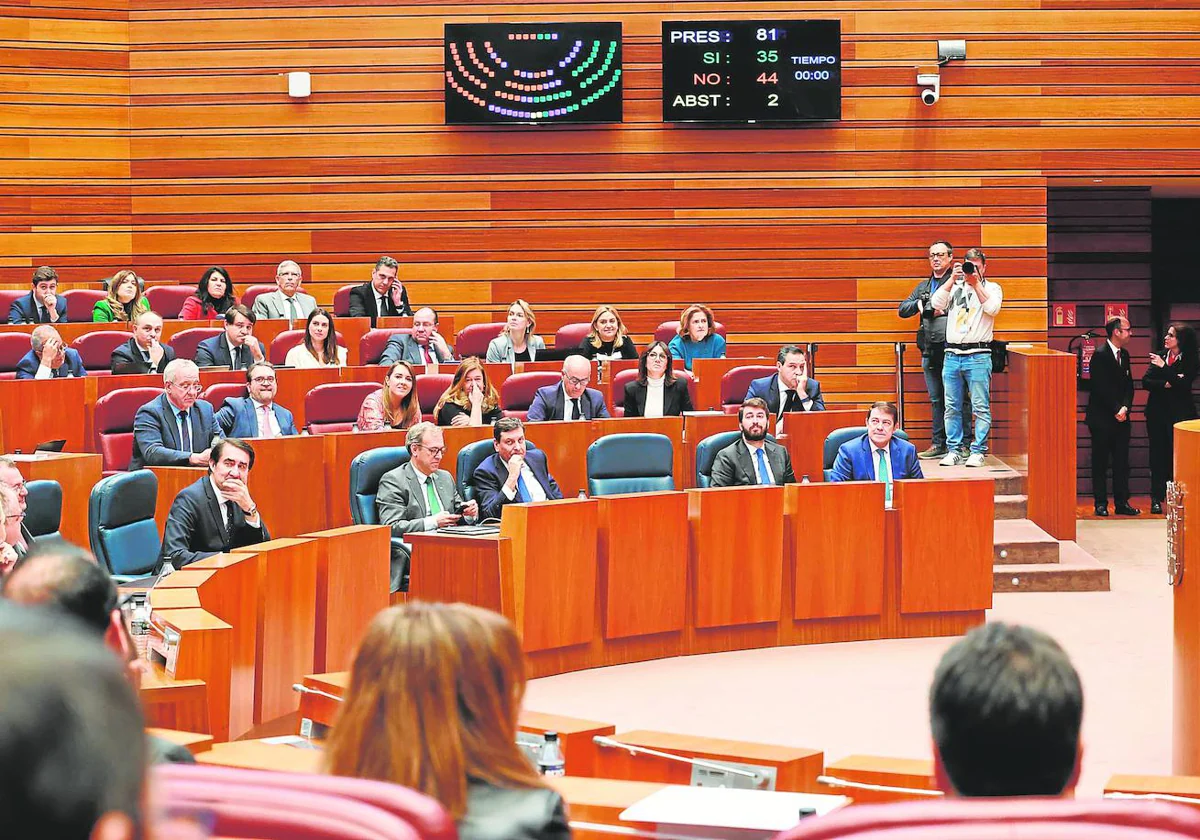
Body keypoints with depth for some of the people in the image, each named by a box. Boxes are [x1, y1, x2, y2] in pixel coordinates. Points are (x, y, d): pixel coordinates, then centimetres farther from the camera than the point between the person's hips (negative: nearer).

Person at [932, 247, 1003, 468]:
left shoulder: (992, 288, 9)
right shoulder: (954, 287, 16)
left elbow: (992, 308, -10)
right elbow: (936, 303, 0)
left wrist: (976, 283, -10)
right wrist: (952, 279, -7)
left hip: (978, 356, -3)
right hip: (952, 355, 3)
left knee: (981, 407, -5)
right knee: (952, 407, 4)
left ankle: (978, 451, -1)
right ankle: (953, 451, 10)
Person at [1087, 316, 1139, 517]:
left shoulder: (1124, 355, 12)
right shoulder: (1100, 355, -12)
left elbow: (1129, 385, 11)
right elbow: (1101, 389, -16)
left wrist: (1125, 408, -5)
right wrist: (1116, 410, -14)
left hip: (1121, 417, 7)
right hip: (1102, 417, -7)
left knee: (1122, 462, 7)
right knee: (1100, 462, 1)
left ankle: (1122, 503, 11)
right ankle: (1101, 503, 6)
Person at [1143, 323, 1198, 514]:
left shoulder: (1190, 361, -3)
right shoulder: (1160, 356, 7)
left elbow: (1183, 384, -17)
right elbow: (1145, 382, 1)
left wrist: (1164, 367, -20)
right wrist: (1165, 384, -15)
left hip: (1180, 413, -3)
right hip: (1157, 413, 3)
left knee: (1178, 454, -7)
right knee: (1158, 455, 4)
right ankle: (1156, 499, 8)